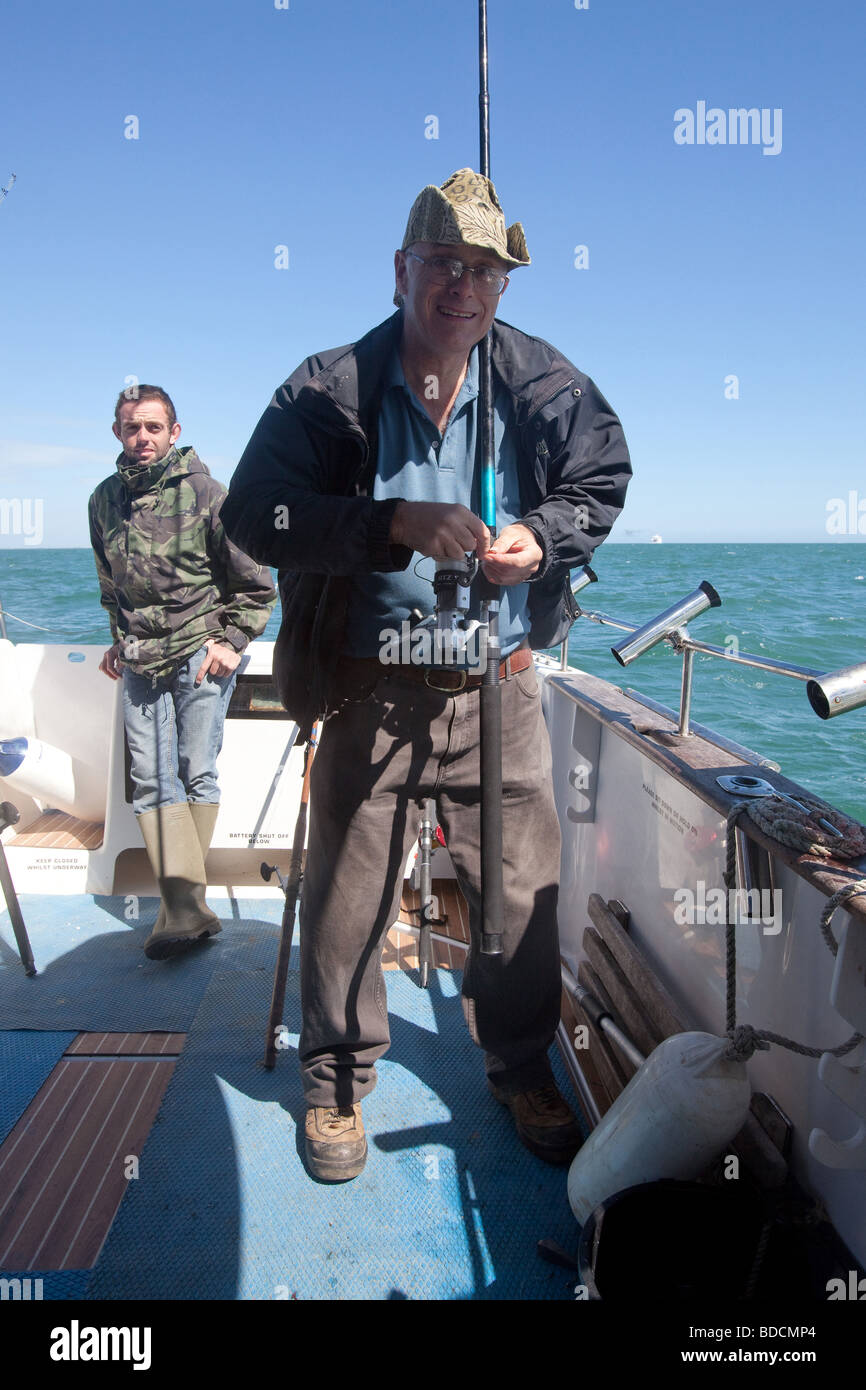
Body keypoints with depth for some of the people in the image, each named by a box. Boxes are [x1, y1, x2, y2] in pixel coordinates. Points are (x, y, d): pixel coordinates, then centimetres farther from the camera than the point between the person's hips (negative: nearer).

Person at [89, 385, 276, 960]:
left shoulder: (206, 494, -7)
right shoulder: (105, 499, 9)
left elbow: (257, 585, -2)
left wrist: (231, 642, -6)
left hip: (200, 656, -4)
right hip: (140, 662, 5)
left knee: (197, 775, 0)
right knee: (152, 780, -3)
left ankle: (184, 897, 15)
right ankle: (187, 910, -2)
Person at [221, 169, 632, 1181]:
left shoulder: (544, 385, 2)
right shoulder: (330, 390, -5)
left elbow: (602, 484, 13)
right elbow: (254, 513, -14)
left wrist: (541, 536, -10)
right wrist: (397, 521, -26)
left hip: (498, 689, 2)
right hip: (371, 692, -1)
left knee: (524, 890, 9)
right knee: (347, 894, 7)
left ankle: (523, 1073, 34)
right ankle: (337, 1083, 30)